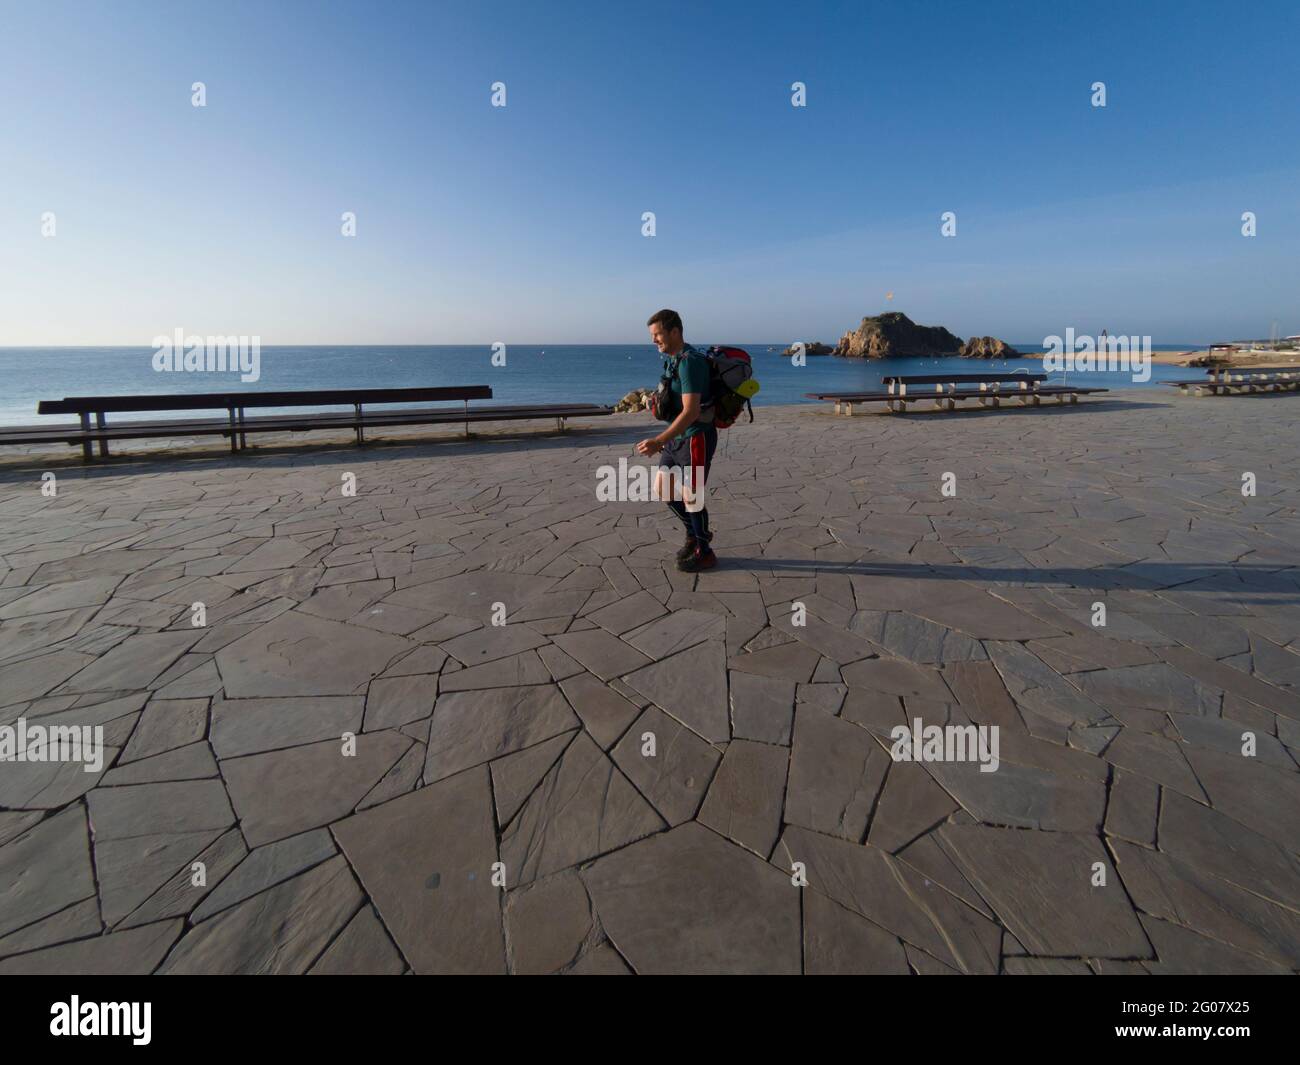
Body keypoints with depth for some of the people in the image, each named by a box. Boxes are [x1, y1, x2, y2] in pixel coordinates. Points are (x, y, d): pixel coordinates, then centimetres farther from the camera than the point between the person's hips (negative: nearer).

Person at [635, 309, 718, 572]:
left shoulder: (690, 362, -20)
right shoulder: (673, 360, 10)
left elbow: (691, 411, -28)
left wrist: (658, 441, -31)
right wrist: (665, 439, 21)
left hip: (696, 439, -9)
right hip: (677, 438, 9)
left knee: (690, 496, 0)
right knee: (662, 490, 12)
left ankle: (704, 552, 17)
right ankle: (694, 534, 30)